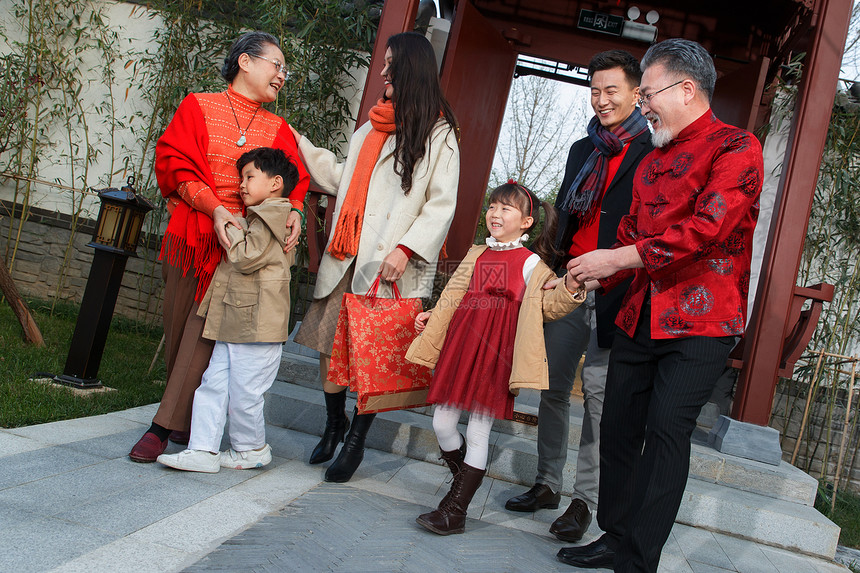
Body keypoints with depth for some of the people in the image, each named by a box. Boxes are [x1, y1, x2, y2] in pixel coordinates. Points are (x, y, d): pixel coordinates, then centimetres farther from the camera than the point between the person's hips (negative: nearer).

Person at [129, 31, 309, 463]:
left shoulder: (278, 129, 13)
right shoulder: (198, 107, 6)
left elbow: (294, 178, 9)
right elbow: (176, 164, -2)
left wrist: (294, 211, -13)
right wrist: (215, 209, -16)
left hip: (242, 242, 0)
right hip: (190, 235, 0)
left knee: (205, 329, -8)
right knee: (177, 326, 5)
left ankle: (167, 425, -2)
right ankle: (188, 421, 22)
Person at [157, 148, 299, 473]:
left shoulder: (272, 218, -11)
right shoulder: (258, 219, 22)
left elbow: (246, 257, -20)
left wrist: (231, 227, -7)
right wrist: (233, 227, 20)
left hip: (257, 323, -10)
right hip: (232, 324, 10)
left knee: (244, 392, 0)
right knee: (213, 384, 7)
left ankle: (251, 450, 19)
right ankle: (203, 450, 10)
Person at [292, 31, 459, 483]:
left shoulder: (438, 135, -1)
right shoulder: (371, 127, 20)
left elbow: (441, 205, -7)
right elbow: (344, 180, 24)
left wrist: (406, 248, -17)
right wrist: (302, 146, 24)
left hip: (390, 263, -6)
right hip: (347, 256, 6)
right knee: (329, 343, 7)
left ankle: (356, 440, 12)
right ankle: (334, 423, 28)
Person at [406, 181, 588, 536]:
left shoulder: (530, 262, 2)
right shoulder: (476, 256, 18)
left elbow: (546, 306, -3)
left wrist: (570, 288, -19)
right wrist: (431, 317, 18)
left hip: (496, 350, -5)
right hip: (461, 343, 6)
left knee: (478, 432, -1)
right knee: (442, 424, 6)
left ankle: (455, 511, 6)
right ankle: (465, 481, 33)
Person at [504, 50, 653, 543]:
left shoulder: (653, 155, -3)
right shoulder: (582, 151, 19)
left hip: (612, 290, -6)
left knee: (598, 392, -3)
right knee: (553, 386, 8)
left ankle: (586, 500, 8)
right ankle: (548, 484, 21)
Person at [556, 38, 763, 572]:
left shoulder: (737, 148, -5)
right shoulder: (652, 162, 20)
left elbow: (707, 227, -19)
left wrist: (617, 259, -18)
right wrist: (591, 280, 8)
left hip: (700, 322, -7)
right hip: (640, 318, 8)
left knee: (667, 430, -12)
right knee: (618, 426, 7)